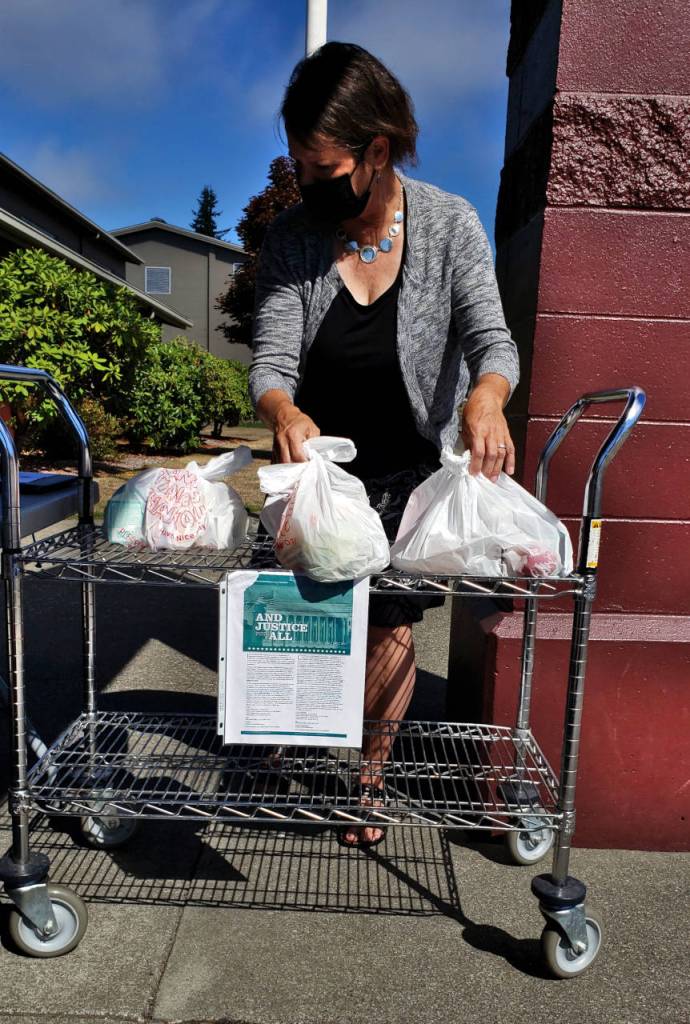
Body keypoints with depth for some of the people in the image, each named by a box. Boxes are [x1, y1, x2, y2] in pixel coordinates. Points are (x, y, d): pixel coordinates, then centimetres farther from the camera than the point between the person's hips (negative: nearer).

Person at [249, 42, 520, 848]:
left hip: (412, 470, -1)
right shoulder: (291, 238, -8)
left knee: (388, 625, 3)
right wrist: (282, 411, -39)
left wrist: (486, 395, -40)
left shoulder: (450, 225, -10)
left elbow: (490, 336, -16)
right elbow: (271, 358, -15)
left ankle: (369, 776, 27)